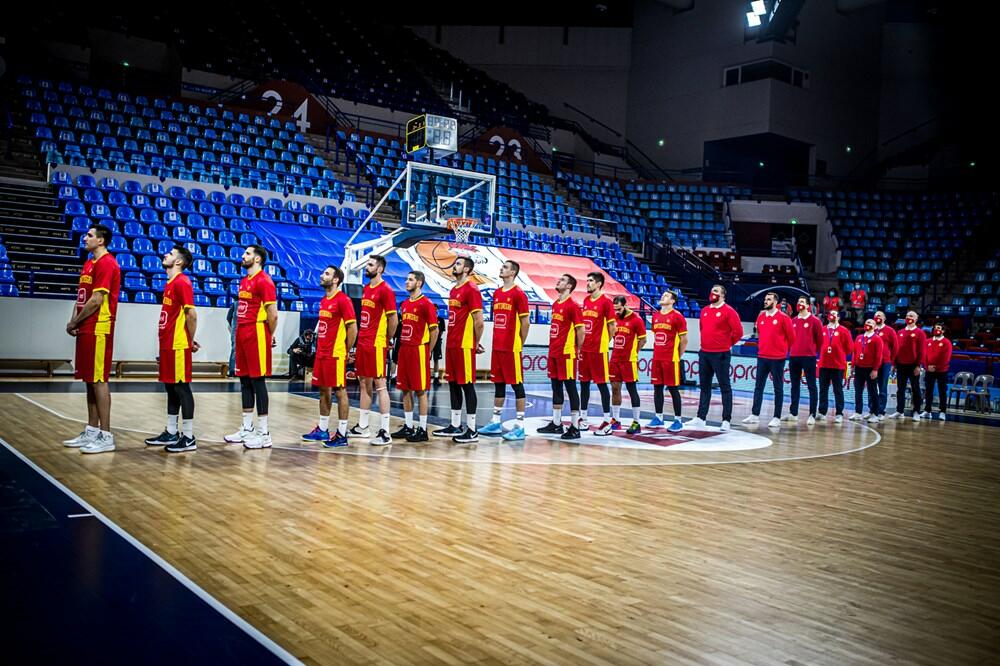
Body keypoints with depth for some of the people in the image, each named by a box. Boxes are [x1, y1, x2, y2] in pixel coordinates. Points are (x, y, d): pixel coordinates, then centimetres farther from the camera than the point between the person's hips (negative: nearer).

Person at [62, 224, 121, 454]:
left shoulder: (106, 263, -13)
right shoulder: (89, 263, 18)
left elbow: (96, 300, -18)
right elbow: (81, 297, 20)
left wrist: (74, 322, -8)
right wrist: (73, 321, 4)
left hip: (98, 330, -9)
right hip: (86, 330, 10)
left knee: (98, 380, -7)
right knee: (89, 381, 12)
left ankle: (105, 436, -3)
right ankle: (92, 431, 20)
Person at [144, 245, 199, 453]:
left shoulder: (182, 282, -14)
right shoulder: (170, 283, 17)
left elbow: (191, 314, -19)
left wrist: (190, 341, -11)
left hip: (178, 346, -10)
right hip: (167, 344, 10)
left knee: (181, 387, -6)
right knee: (170, 387, 14)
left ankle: (188, 437, -1)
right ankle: (171, 432, 22)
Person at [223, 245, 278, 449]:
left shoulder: (264, 281, -12)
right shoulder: (244, 280, 17)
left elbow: (273, 315, -15)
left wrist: (269, 338, -5)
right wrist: (239, 332, 14)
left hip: (256, 335, -9)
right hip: (242, 334, 9)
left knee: (257, 381, -7)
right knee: (245, 381, 11)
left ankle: (263, 433, -2)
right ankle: (247, 428, 19)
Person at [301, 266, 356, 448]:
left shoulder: (343, 300, -12)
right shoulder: (323, 301, 15)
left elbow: (352, 328, -13)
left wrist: (345, 351, -8)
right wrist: (320, 348, 14)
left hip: (335, 354, -9)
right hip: (321, 353, 9)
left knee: (340, 391, -4)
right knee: (323, 390, 13)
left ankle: (341, 434, 0)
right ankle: (322, 429, 22)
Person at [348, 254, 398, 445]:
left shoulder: (385, 290, -11)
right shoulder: (366, 288, 15)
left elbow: (393, 319, -11)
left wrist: (386, 339, -2)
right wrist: (362, 337, 15)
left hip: (376, 344, -9)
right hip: (363, 343, 9)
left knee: (379, 385, -7)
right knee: (364, 383, 13)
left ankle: (384, 432, -5)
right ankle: (362, 427, 22)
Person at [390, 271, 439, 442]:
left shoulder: (426, 304, -9)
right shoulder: (404, 304, 15)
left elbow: (434, 330, -9)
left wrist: (427, 351, -7)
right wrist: (402, 346, 12)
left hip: (418, 350, -8)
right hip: (404, 350, 8)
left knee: (420, 390, -3)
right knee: (405, 389, 10)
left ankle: (422, 429, 2)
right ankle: (408, 427, 18)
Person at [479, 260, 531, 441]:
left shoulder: (518, 294, -9)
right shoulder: (497, 293, 14)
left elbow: (525, 321, -9)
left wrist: (519, 344, -6)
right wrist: (498, 340, 12)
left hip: (512, 348, -8)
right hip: (497, 347, 8)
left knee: (516, 384, -3)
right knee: (498, 383, 13)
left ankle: (520, 426, 1)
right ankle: (495, 423, 21)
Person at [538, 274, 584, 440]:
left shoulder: (573, 306, -11)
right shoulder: (555, 305, 14)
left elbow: (581, 330, -12)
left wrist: (577, 350, -5)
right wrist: (553, 347, 15)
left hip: (567, 353, -9)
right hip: (554, 352, 9)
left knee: (570, 387, -5)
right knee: (556, 387, 13)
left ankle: (574, 427, -1)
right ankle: (556, 424, 21)